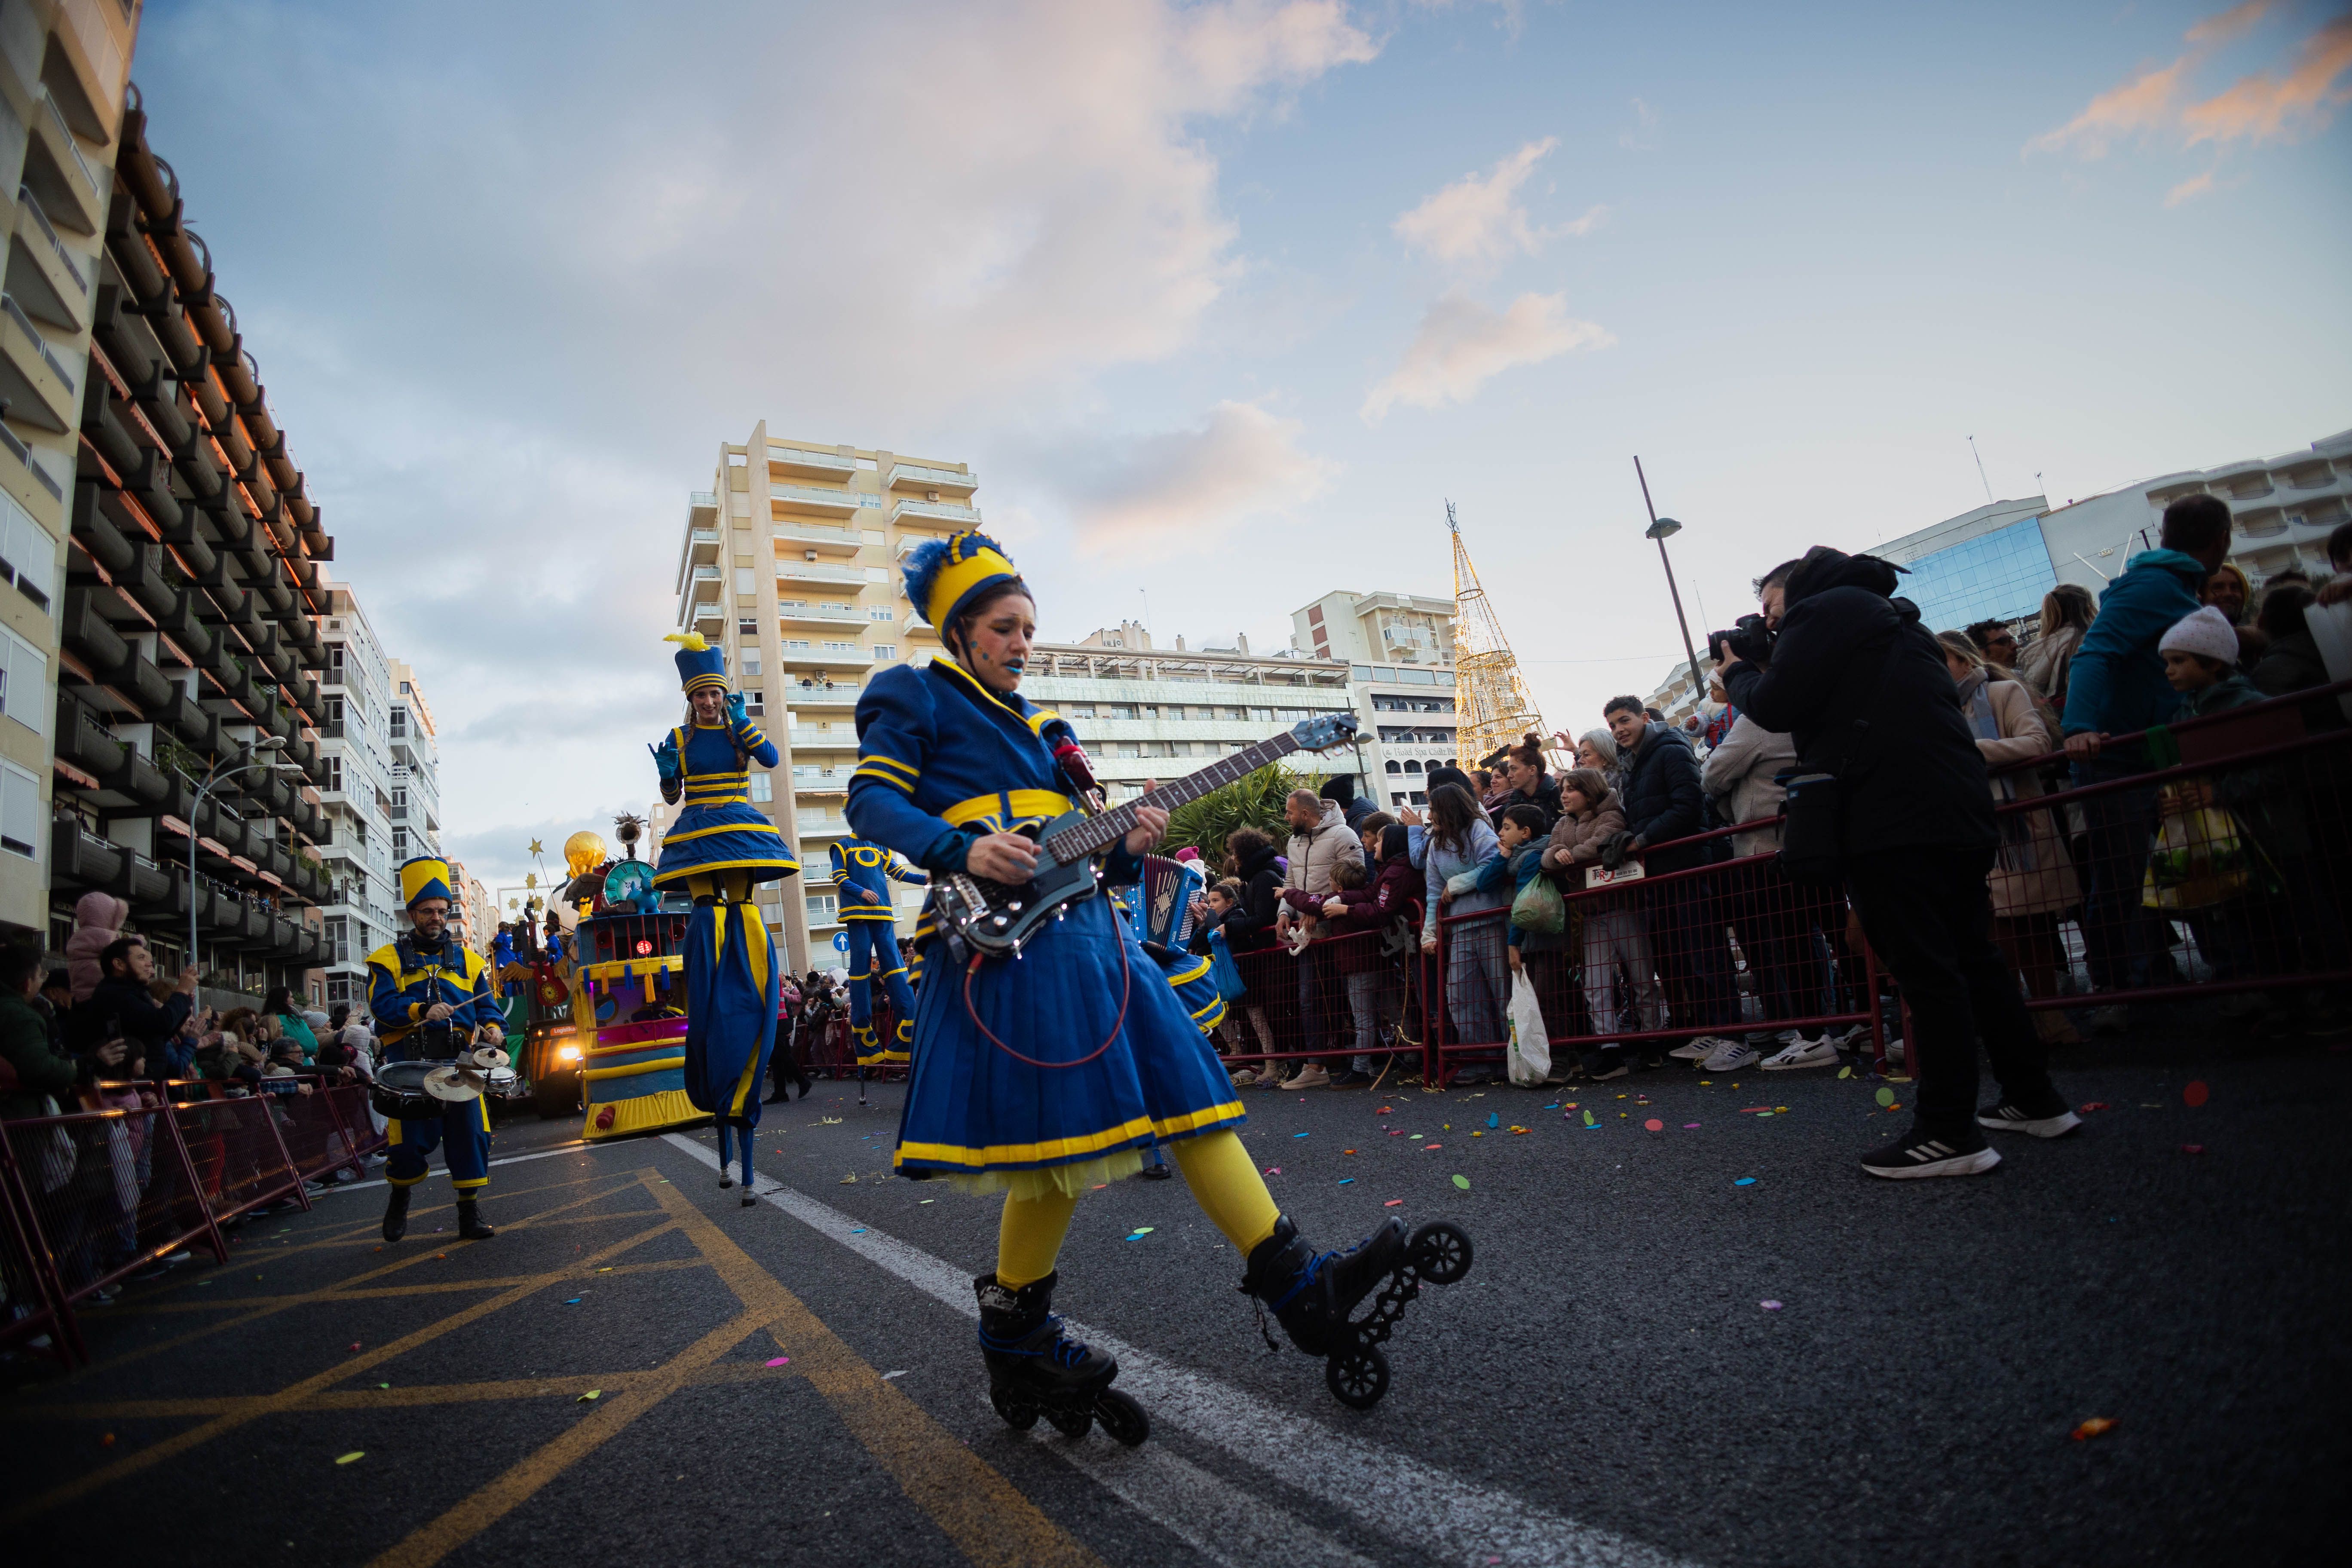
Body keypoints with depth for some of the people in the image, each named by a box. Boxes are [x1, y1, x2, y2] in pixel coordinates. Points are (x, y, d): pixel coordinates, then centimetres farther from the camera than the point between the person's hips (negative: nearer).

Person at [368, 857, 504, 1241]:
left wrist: (492, 1029, -6)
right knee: (410, 1141, -2)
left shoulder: (467, 959, 19)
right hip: (410, 1065, -2)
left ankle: (470, 1216, 9)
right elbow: (382, 1003, -6)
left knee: (471, 1136, -2)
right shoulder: (389, 958, 10)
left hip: (460, 1064, 2)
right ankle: (398, 1202, 29)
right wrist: (422, 1011, -22)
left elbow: (487, 1006, 15)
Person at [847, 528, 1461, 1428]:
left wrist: (1125, 848, 2)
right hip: (1014, 945, -8)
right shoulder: (914, 696, 6)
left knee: (1187, 1089, 4)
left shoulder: (1031, 725, 26)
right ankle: (1016, 1343, 15)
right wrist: (964, 851, -22)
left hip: (1086, 927, 8)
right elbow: (871, 800, -7)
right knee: (1065, 1137, -8)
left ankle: (1298, 1287, 10)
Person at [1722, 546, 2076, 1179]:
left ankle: (1950, 1133, -7)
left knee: (1925, 970, -9)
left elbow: (1776, 708, -10)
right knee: (1972, 955, 15)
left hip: (1894, 819, -10)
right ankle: (2035, 1101, 23)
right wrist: (1759, 666, 21)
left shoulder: (1821, 610, -1)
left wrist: (1737, 671, 9)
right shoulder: (1888, 615, 29)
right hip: (1959, 812, 10)